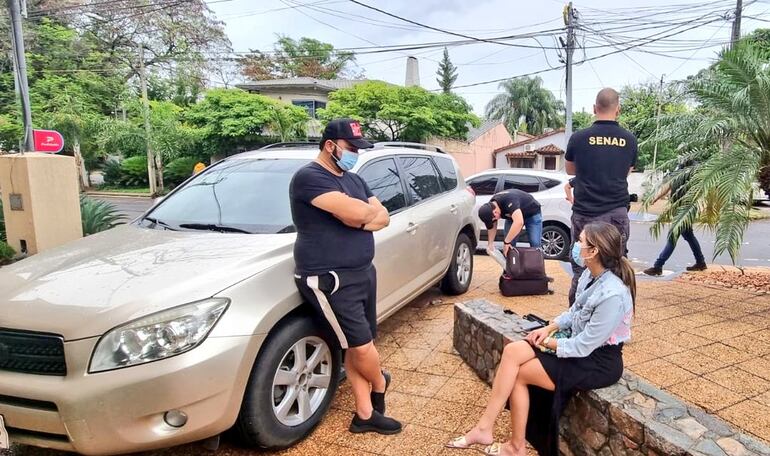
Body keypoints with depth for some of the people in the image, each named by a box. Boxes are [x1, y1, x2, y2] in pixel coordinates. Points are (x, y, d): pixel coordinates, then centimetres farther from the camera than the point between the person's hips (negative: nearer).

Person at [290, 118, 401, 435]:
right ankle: (380, 384, 28)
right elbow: (355, 212, -26)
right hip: (330, 279, -8)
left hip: (363, 272, 8)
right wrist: (370, 208, -2)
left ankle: (365, 415, 24)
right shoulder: (309, 177, -13)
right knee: (362, 347, -3)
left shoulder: (353, 180, 16)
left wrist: (359, 218, -11)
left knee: (357, 348, 12)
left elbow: (383, 218, 10)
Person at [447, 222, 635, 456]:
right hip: (580, 342, 8)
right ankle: (484, 428, -8)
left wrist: (545, 342, -11)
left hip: (598, 362, -8)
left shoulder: (612, 295, -29)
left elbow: (583, 347, -24)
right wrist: (549, 328, -2)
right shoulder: (591, 275, -2)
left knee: (517, 373, -11)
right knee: (512, 351, -13)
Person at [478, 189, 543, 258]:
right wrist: (490, 244, -16)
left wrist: (506, 242, -47)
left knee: (535, 245, -14)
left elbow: (519, 222, -55)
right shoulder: (491, 206, -19)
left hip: (532, 213, -6)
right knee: (508, 247, -7)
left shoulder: (509, 201, -43)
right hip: (512, 215, 6)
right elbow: (492, 227, -4)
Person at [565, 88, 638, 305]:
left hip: (585, 213, -1)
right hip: (617, 212, 2)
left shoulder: (579, 138, -3)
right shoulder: (629, 139, 4)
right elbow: (627, 172, 17)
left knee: (581, 270, 4)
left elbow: (570, 170, 13)